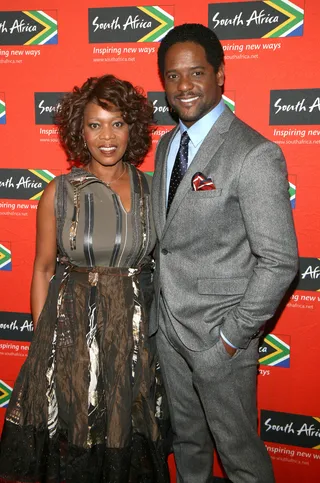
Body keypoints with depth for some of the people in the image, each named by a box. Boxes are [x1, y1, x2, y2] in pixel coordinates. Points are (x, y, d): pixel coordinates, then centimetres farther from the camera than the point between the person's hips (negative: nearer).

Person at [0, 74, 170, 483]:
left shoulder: (151, 189, -2)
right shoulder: (59, 193, -5)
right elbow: (43, 269, 1)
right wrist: (42, 338, 2)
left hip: (137, 330, 1)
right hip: (72, 328, -1)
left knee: (129, 430, 15)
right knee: (71, 432, 12)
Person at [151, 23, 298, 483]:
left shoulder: (255, 154, -19)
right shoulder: (167, 145, 7)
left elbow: (279, 260, -19)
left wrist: (233, 334, -16)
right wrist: (160, 306, 9)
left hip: (218, 336, -7)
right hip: (168, 325, 7)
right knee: (186, 436, 25)